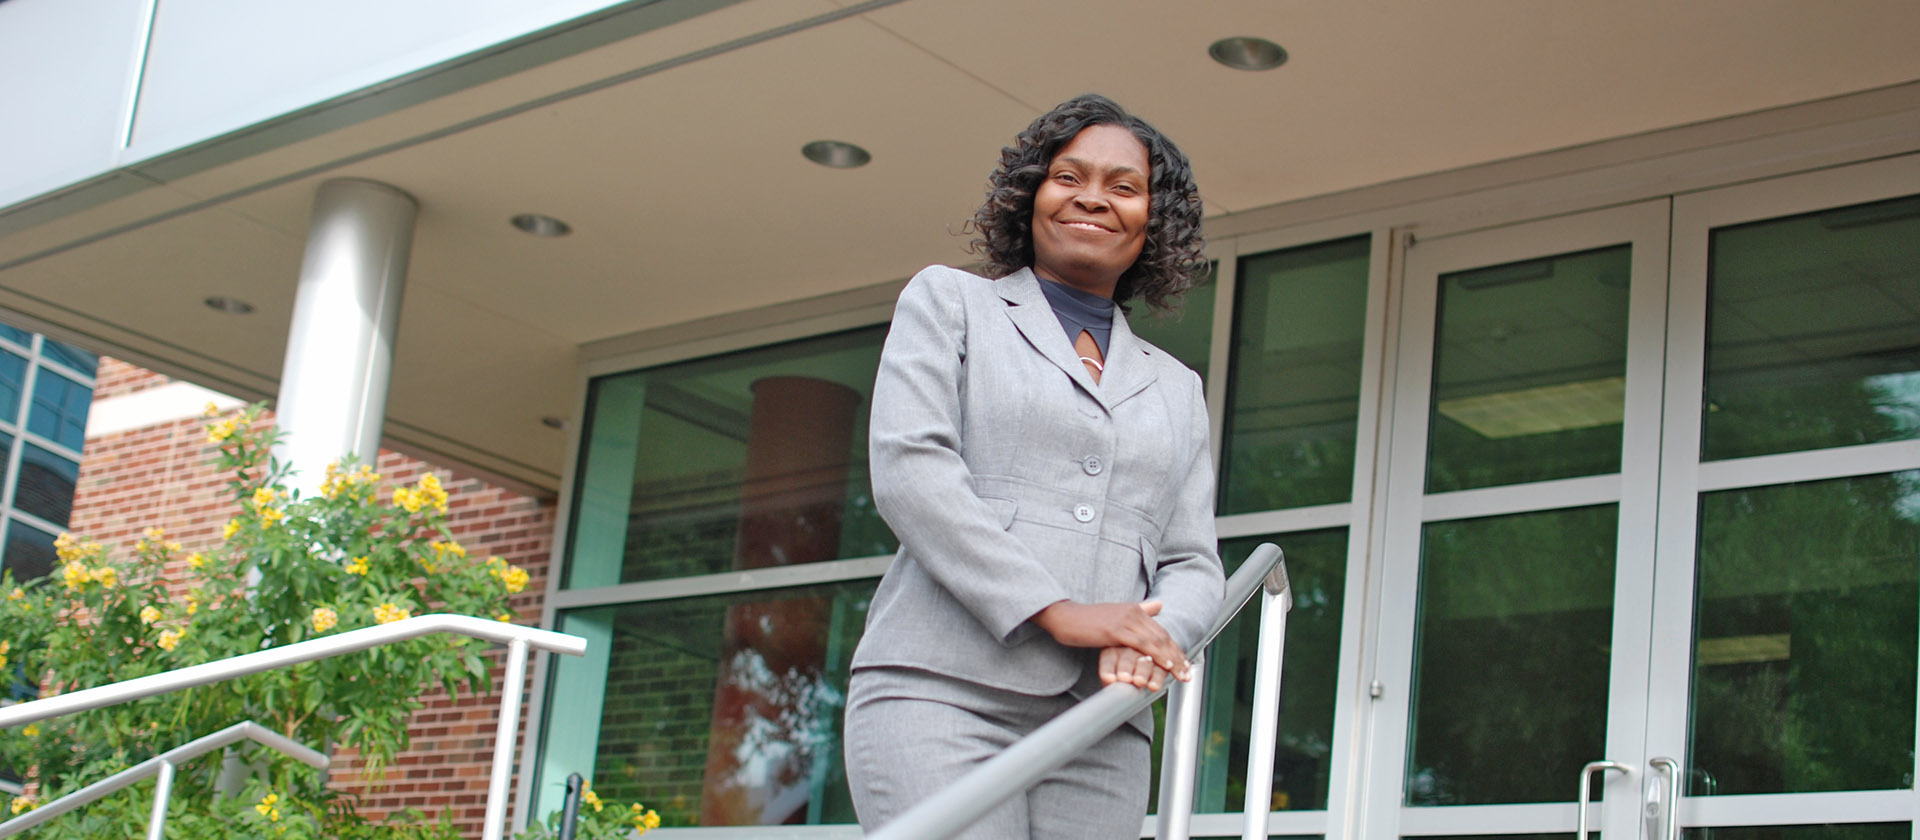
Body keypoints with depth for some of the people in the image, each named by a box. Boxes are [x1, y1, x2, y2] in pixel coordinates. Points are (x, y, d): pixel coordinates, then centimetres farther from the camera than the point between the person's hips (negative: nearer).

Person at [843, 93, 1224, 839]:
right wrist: (1055, 610, -12)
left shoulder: (1175, 389, 26)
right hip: (942, 693, -4)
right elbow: (907, 468, -1)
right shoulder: (948, 303, 15)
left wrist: (1155, 637, -9)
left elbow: (1192, 566, 18)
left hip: (1099, 730, 4)